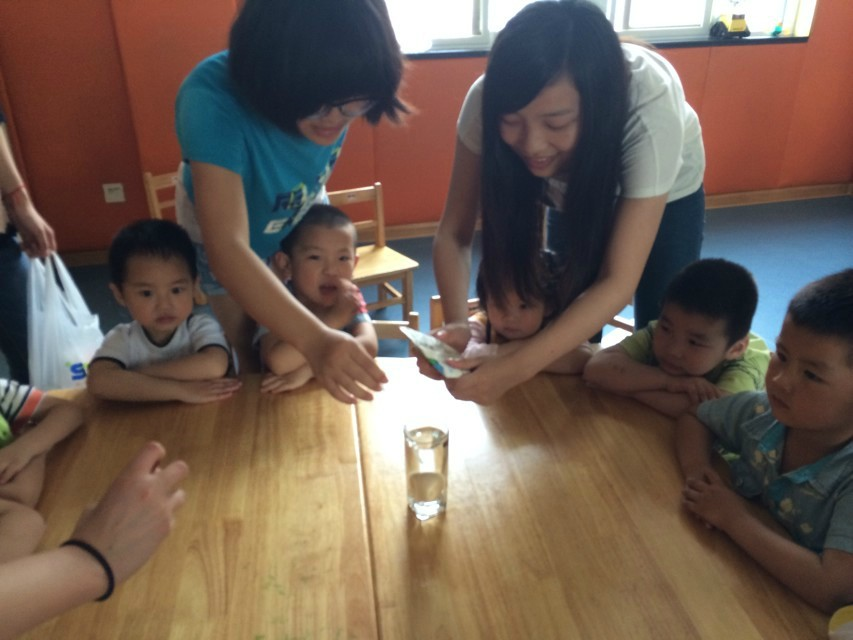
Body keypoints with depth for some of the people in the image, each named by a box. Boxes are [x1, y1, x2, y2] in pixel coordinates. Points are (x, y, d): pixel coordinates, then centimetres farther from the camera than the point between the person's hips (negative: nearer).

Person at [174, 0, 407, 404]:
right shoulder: (212, 100, -44)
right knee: (251, 357, 7)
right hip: (221, 233, -3)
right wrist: (314, 338, -65)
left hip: (303, 220, 3)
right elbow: (228, 250, -52)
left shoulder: (341, 97, -31)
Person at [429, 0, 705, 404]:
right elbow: (453, 234, -29)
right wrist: (455, 325, -47)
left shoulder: (650, 106, -42)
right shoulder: (490, 99, -36)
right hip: (572, 194, 2)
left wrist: (515, 370, -53)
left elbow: (618, 283, -42)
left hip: (667, 196, -1)